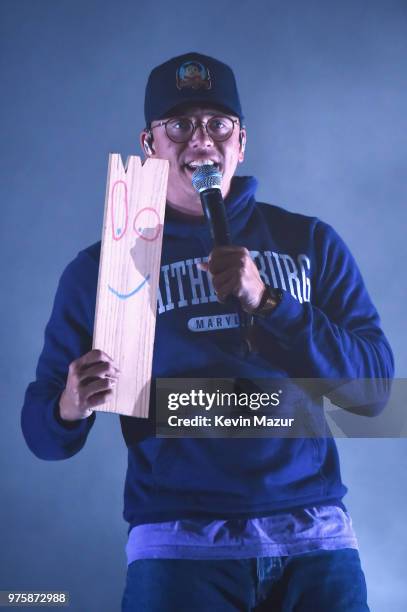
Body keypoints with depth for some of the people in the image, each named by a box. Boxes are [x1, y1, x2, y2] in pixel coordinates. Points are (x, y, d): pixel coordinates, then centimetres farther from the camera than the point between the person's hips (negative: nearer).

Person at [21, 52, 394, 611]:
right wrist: (69, 409, -17)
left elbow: (374, 386, -1)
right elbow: (44, 434, 6)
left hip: (314, 533, 1)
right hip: (178, 541, -1)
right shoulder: (100, 267, 6)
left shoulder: (311, 243, 9)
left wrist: (268, 301, -14)